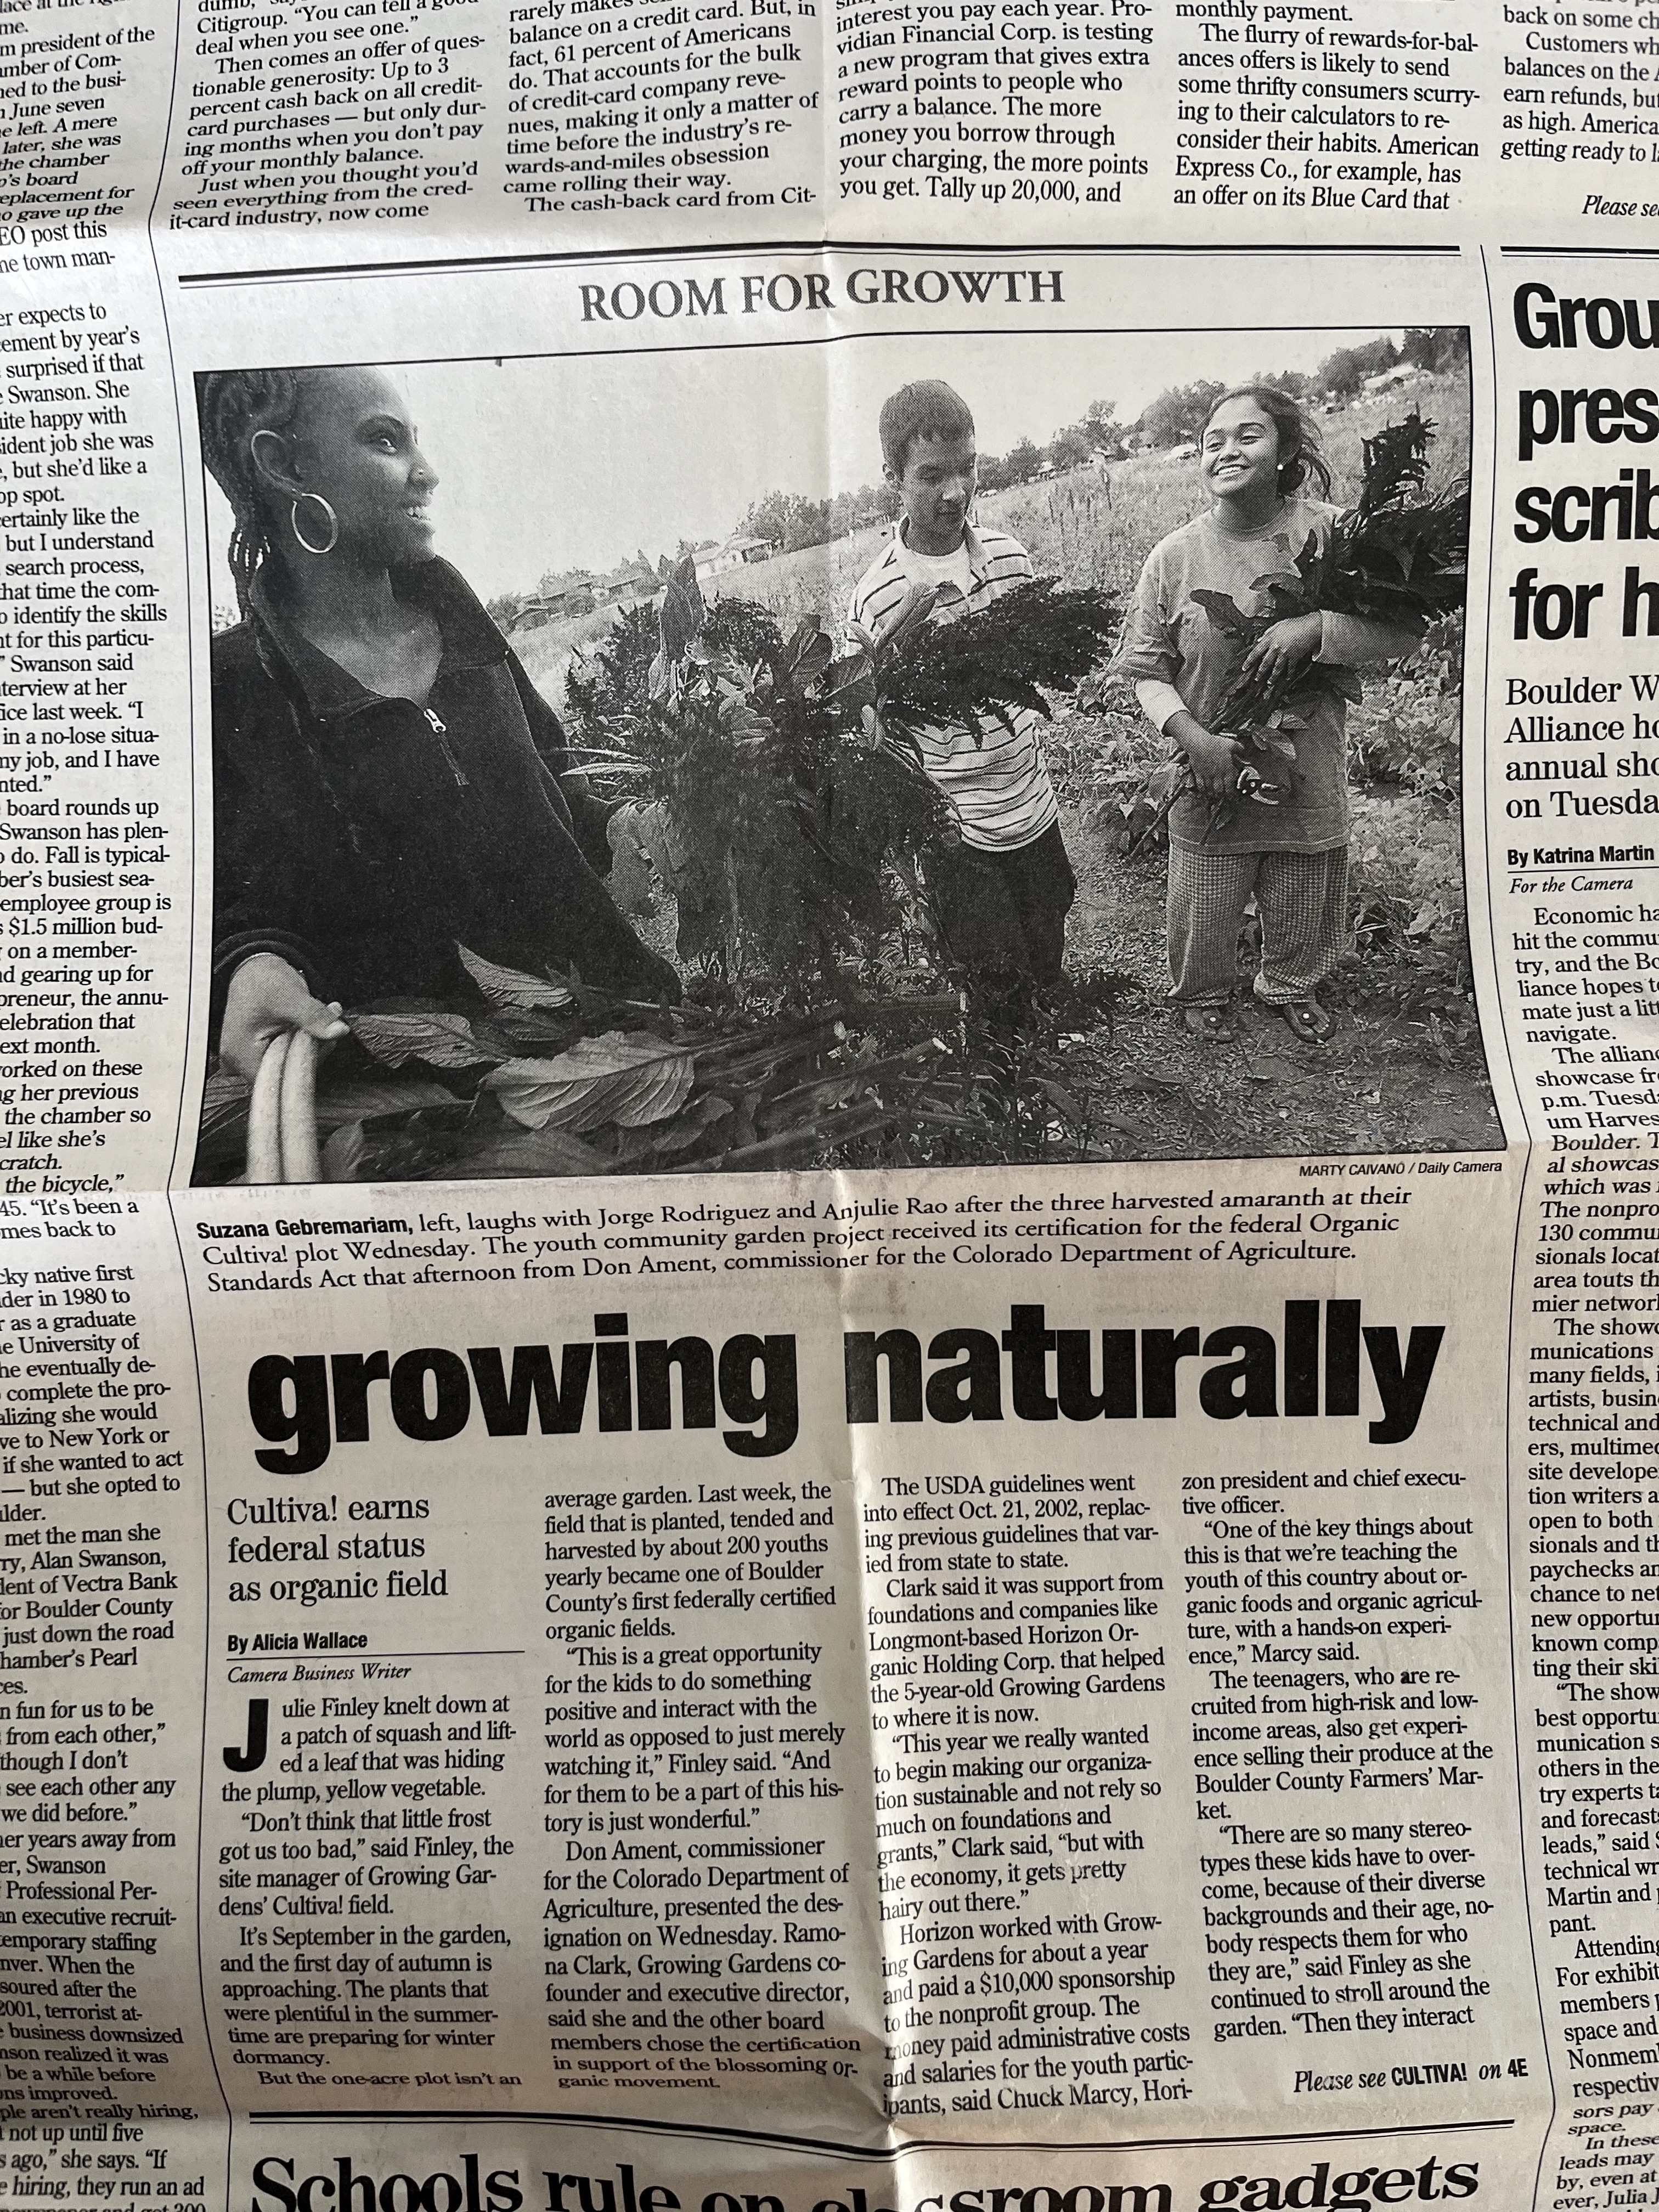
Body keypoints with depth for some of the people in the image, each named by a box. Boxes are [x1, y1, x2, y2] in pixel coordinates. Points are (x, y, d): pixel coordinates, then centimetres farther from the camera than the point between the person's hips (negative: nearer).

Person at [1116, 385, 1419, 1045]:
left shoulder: (1330, 534, -9)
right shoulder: (1173, 557, -9)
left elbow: (1404, 629, -9)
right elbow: (1145, 670, -3)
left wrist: (1314, 628, -25)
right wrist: (1194, 738, -19)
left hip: (1309, 774, 1)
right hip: (1210, 775, -1)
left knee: (1302, 910, 21)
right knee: (1202, 915, 13)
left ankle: (1290, 987, 52)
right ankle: (1202, 996, 45)